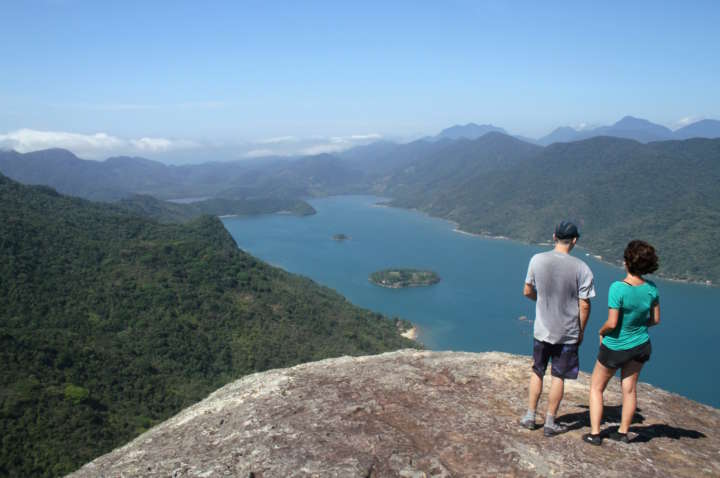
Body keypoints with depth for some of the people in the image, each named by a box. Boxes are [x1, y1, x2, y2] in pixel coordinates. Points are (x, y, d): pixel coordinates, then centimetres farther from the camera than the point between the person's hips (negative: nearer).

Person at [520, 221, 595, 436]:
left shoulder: (537, 260, -9)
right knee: (558, 377, 11)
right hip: (568, 333, -2)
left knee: (537, 372, 18)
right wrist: (581, 331, 3)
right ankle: (550, 423, 21)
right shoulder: (581, 268, -15)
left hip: (542, 330, 2)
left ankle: (530, 416, 26)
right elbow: (584, 306, -11)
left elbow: (527, 292, 1)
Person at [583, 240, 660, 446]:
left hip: (615, 347, -5)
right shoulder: (651, 288, -11)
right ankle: (623, 432, 28)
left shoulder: (618, 288, -28)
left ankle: (594, 433, 12)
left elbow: (612, 323, -26)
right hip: (640, 344, 5)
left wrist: (601, 331, -6)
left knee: (596, 387, 11)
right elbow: (655, 320, 0)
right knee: (629, 389, 17)